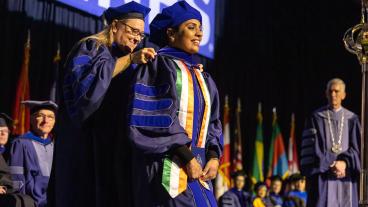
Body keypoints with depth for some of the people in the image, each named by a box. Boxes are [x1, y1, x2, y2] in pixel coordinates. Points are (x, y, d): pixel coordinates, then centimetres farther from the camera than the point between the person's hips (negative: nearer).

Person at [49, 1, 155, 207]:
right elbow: (89, 79, -22)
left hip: (118, 148, 7)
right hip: (90, 145, -7)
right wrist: (130, 58, -27)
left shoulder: (129, 64, 21)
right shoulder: (91, 48, 0)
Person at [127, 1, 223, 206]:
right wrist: (186, 156, -16)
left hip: (197, 170, 7)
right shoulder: (159, 66, -3)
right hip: (168, 171, -7)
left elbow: (211, 122, 17)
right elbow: (156, 119, -13)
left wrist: (214, 156, -1)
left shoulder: (200, 76, 19)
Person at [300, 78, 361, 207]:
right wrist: (329, 167, -12)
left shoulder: (352, 119, 10)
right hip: (323, 176, -2)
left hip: (346, 177, 2)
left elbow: (357, 147, 4)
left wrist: (345, 163, -13)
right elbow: (312, 148, -3)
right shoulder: (316, 118, 3)